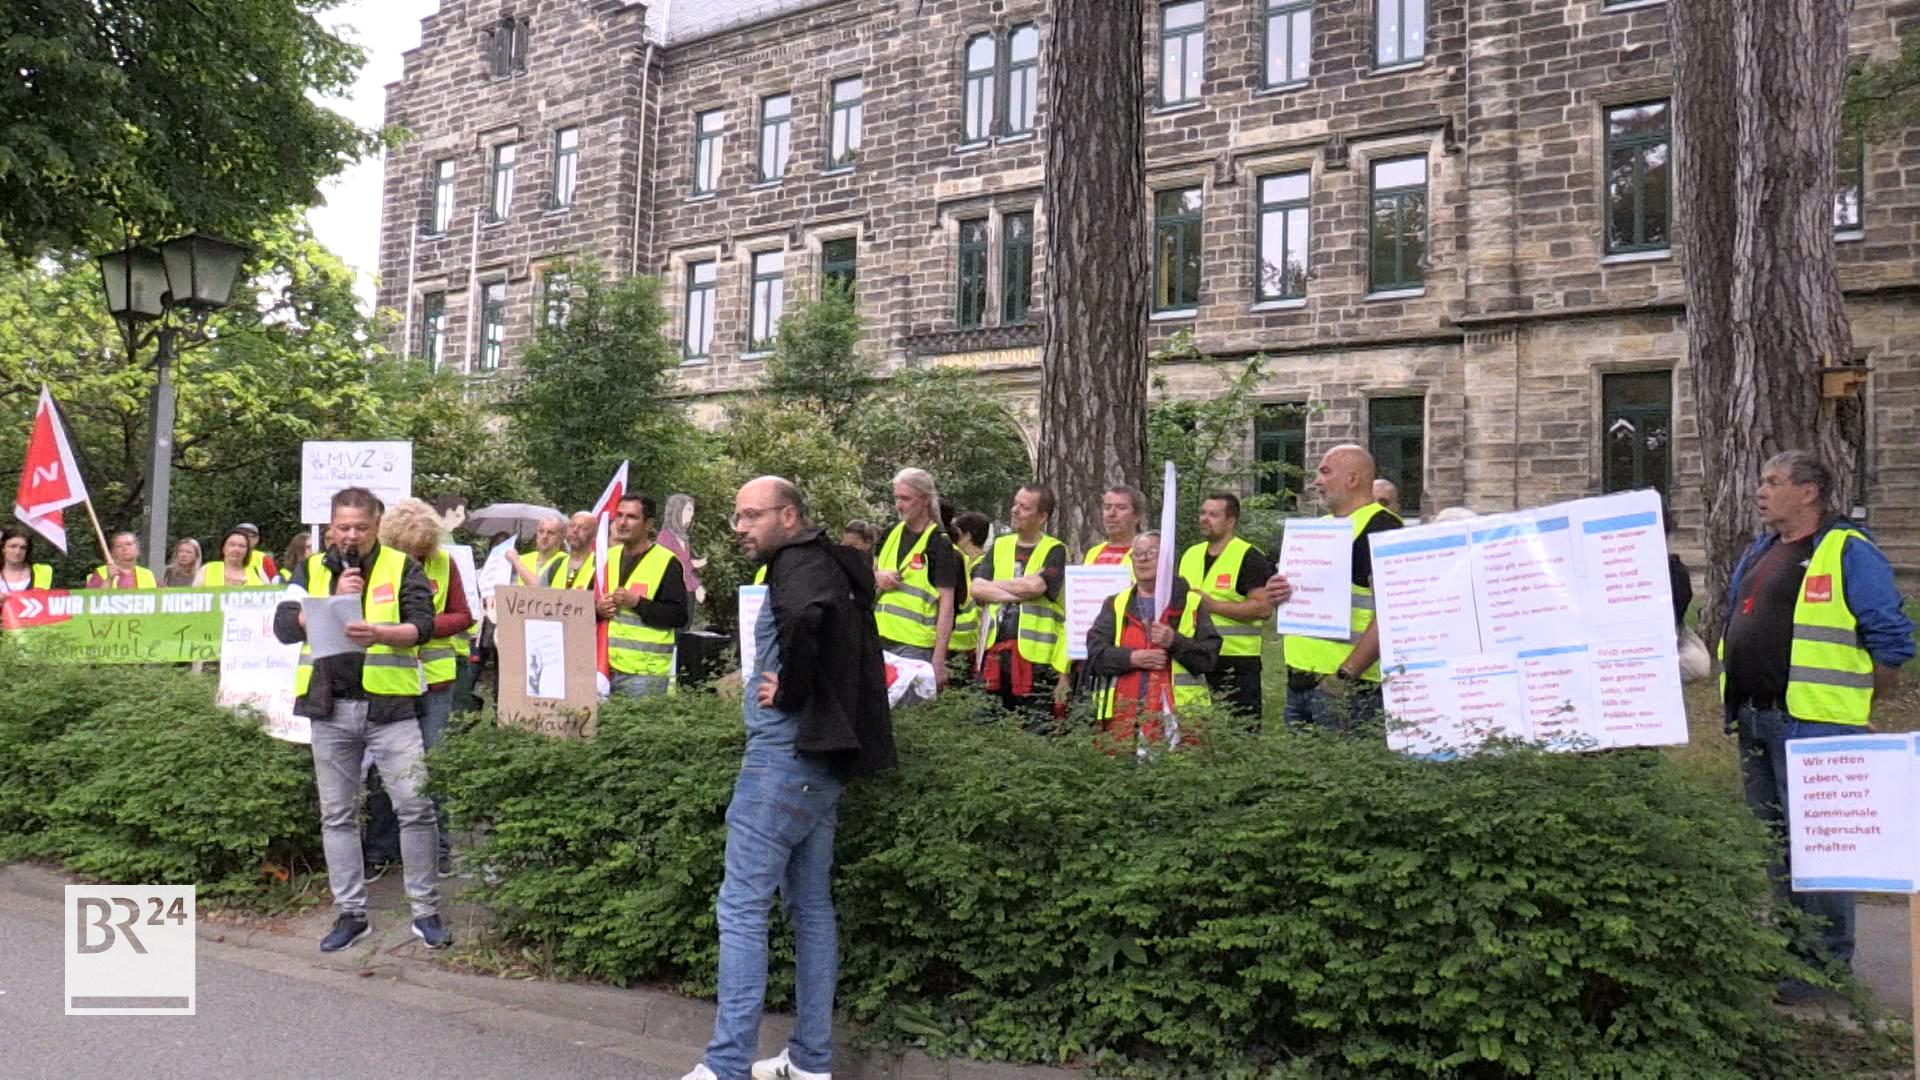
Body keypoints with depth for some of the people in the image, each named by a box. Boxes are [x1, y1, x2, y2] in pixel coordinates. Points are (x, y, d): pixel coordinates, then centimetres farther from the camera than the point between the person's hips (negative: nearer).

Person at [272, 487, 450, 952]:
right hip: (329, 708, 3)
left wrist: (380, 632, -25)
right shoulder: (312, 569, 12)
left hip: (390, 706, -3)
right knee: (337, 815, 9)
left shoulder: (402, 567, 4)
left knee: (415, 806, -6)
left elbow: (423, 625, -7)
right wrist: (334, 601, -10)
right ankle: (350, 914, 20)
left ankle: (426, 911, 6)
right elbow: (284, 626, 1)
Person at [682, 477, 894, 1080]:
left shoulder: (799, 563, -12)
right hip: (823, 758, 10)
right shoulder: (830, 566, 16)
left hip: (784, 754, -10)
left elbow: (804, 616, -34)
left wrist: (789, 689, -21)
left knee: (741, 907, -4)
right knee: (811, 908, 13)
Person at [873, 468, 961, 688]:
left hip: (914, 646, -6)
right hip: (880, 639, 6)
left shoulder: (939, 544, -8)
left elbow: (946, 607, -11)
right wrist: (876, 577, -1)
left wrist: (938, 661, -17)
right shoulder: (892, 532, 11)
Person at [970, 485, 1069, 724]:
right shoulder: (1000, 546, 15)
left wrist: (995, 585, -1)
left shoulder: (1054, 550, 1)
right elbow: (977, 589, 2)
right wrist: (1021, 593, -9)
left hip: (1035, 653, -5)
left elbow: (1035, 585, -17)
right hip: (995, 649, 5)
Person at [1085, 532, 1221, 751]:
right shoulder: (1116, 604, 17)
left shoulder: (1191, 603, 9)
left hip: (1176, 712, -2)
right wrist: (1132, 658, -11)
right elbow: (1095, 651, 4)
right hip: (1123, 714, 2)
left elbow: (1210, 655, 0)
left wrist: (1175, 641, -15)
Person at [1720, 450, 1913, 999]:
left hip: (1813, 725, -9)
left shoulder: (1848, 553, -9)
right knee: (1771, 839, 16)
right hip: (1753, 721, 9)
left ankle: (1828, 959, 8)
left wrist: (1857, 704, -6)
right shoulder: (1757, 555, 15)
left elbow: (1892, 640, -11)